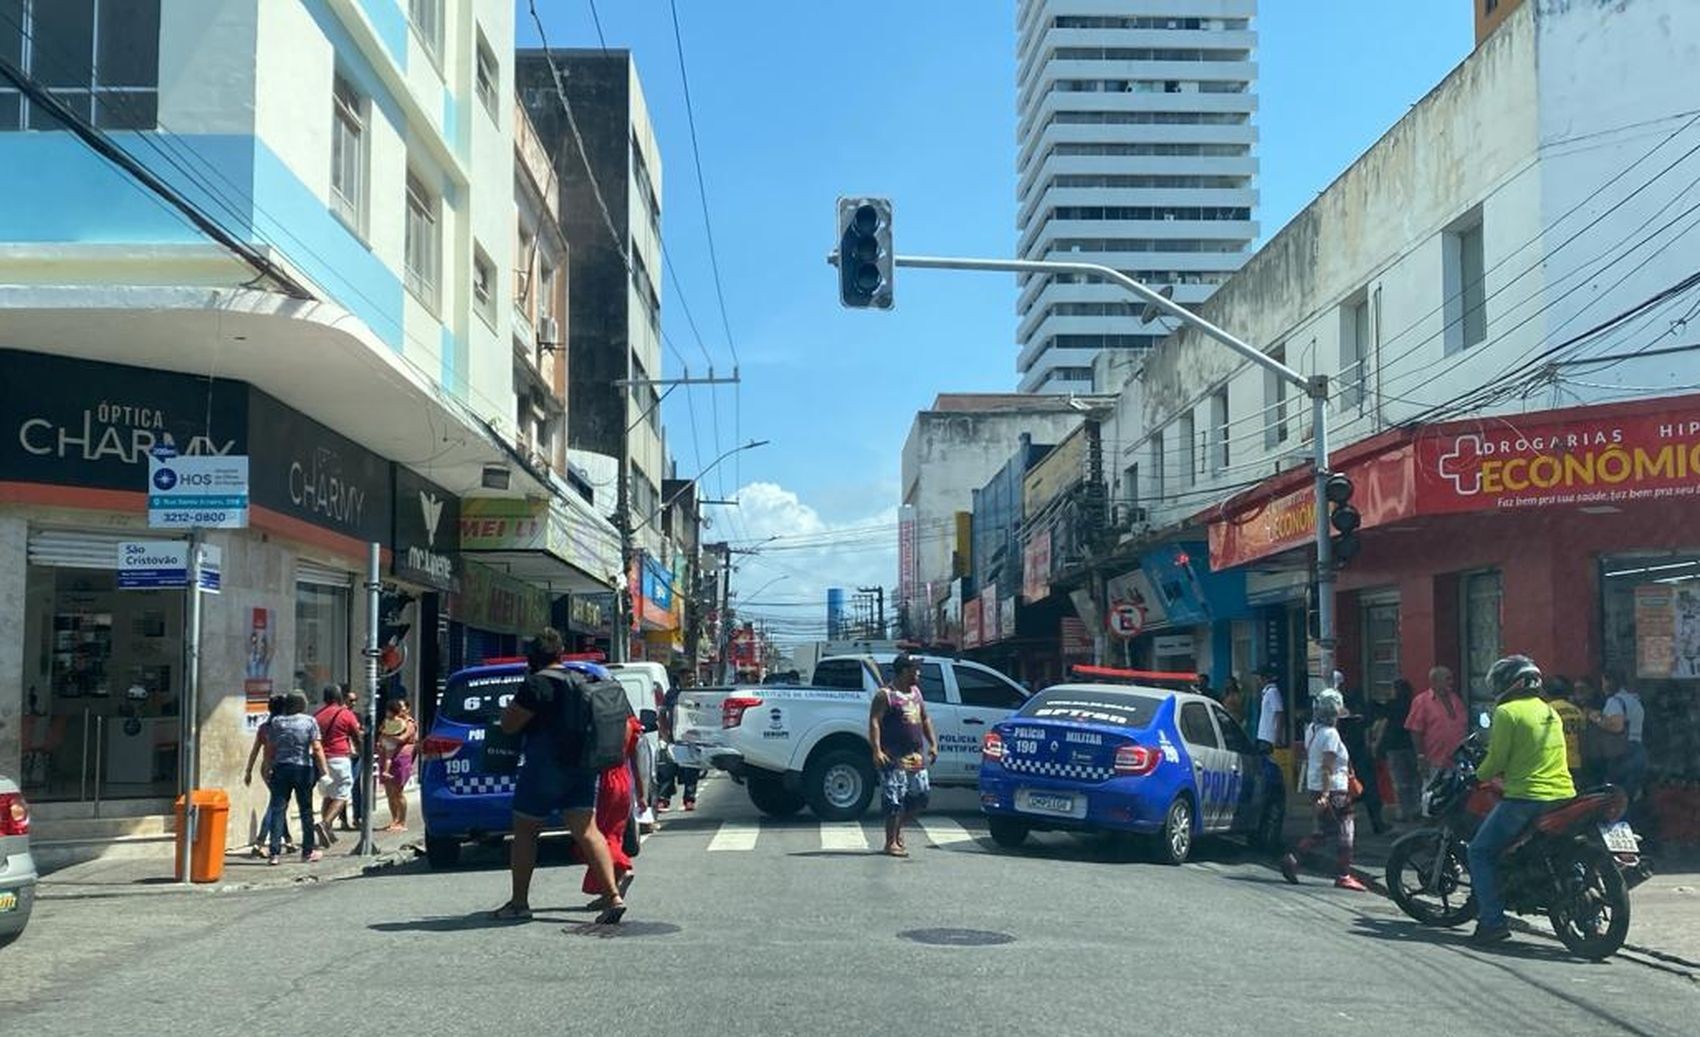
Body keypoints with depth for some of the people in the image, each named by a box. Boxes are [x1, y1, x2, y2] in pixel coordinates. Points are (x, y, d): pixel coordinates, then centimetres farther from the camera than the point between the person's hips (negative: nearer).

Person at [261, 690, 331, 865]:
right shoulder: (309, 722, -4)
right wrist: (325, 770, -7)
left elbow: (269, 749, 4)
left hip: (280, 768, 1)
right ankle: (308, 851, 16)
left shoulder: (276, 722, 2)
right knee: (306, 810, 9)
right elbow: (317, 748, -9)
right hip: (303, 769, -1)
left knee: (278, 809, 2)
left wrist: (268, 770, 12)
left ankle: (274, 852, -5)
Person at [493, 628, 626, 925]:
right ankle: (614, 896, -14)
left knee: (524, 832, 7)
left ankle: (519, 903, 13)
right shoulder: (579, 681, 14)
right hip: (580, 765, 7)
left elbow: (510, 724, -10)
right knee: (586, 832, 0)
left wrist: (509, 707, 8)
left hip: (546, 765, -7)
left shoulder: (539, 682, -11)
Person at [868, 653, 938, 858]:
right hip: (895, 757, -8)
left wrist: (933, 744, 15)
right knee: (894, 800, -7)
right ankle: (891, 843, 0)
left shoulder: (916, 692, 16)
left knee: (919, 798, 8)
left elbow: (925, 719, 24)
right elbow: (874, 723, -14)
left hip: (916, 756, 8)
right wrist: (877, 751, -24)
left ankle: (898, 827, 28)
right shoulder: (885, 695, -8)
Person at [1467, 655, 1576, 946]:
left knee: (1480, 852, 3)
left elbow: (1496, 760, -8)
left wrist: (1480, 775, 11)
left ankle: (1493, 920, -6)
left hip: (1526, 799, -7)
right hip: (1564, 795, 7)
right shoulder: (1550, 712, 17)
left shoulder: (1507, 712, -7)